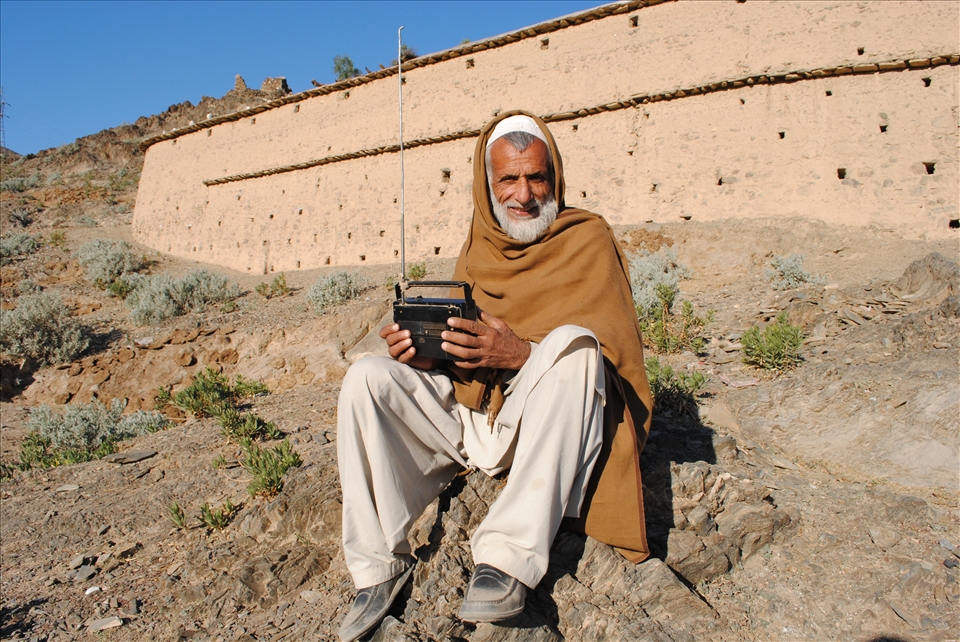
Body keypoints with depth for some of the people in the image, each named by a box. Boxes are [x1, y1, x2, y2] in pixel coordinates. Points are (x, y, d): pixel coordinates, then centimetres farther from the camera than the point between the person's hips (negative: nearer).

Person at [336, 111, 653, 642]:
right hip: (470, 409, 5)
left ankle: (509, 558, -35)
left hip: (546, 418, -4)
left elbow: (611, 350, -14)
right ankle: (380, 565, -10)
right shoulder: (478, 246, 12)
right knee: (367, 379, -12)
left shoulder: (587, 238, -1)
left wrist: (518, 353, -31)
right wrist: (424, 351, -13)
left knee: (573, 343, -33)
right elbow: (459, 347, 12)